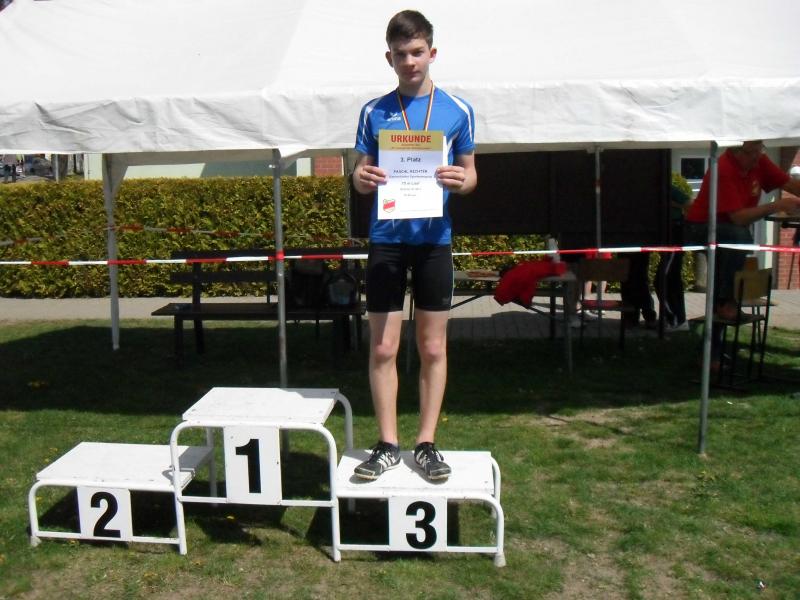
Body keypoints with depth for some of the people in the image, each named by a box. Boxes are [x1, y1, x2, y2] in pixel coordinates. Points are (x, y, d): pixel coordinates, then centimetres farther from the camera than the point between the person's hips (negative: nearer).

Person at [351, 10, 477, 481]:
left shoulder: (457, 111, 5)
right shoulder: (375, 112, 6)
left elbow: (470, 173, 10)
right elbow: (359, 174, 9)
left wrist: (460, 181, -14)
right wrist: (363, 178, -15)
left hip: (434, 239, 0)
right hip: (386, 239, 0)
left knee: (433, 348, 6)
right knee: (383, 348, 2)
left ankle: (427, 443, 19)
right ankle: (388, 445, 16)